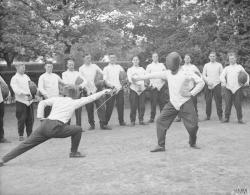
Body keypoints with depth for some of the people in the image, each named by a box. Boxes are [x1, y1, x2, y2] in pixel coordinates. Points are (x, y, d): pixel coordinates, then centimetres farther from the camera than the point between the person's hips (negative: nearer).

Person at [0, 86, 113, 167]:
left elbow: (42, 103, 13)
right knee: (78, 129, 15)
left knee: (26, 144, 7)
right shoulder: (74, 102, 12)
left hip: (44, 125, 5)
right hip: (56, 128, -4)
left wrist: (40, 117, 14)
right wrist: (104, 91, 24)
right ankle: (74, 152, 24)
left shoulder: (57, 99, 21)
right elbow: (90, 98, 16)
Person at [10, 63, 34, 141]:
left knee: (30, 119, 7)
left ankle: (30, 134, 18)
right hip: (21, 101, -5)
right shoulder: (14, 78, -4)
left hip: (29, 100, 5)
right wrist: (25, 94, -24)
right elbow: (16, 90, -15)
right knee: (21, 119, -2)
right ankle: (21, 135, 10)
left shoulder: (26, 76, 14)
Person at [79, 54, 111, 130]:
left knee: (101, 107, -5)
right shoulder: (81, 68, 8)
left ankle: (103, 124, 1)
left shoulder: (94, 66, 11)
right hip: (87, 91, 0)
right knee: (89, 109, 3)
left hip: (96, 90, 1)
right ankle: (92, 124, 16)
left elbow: (103, 74, 11)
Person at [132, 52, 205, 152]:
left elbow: (201, 82, -6)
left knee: (192, 125, -5)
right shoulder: (168, 73, 3)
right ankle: (161, 145, 3)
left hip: (185, 103, -4)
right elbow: (154, 75, 7)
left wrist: (192, 93, -13)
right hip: (172, 103, 4)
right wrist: (139, 77, 9)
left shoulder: (186, 73, -9)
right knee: (160, 121, -6)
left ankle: (193, 143, 24)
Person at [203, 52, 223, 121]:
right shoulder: (206, 65, 12)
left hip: (217, 85, -1)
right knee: (208, 101, 1)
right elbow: (203, 75, 10)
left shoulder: (219, 65, 8)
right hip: (208, 85, 2)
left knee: (218, 101, -5)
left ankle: (220, 116, 1)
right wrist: (208, 82, -7)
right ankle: (208, 116, 10)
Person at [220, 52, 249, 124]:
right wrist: (223, 81, -21)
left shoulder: (239, 67, 14)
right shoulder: (226, 68, 14)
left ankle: (240, 119, 6)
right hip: (228, 88, 0)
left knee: (238, 104, -2)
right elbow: (222, 76, 0)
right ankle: (226, 118, 5)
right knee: (228, 104, -4)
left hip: (237, 88, 0)